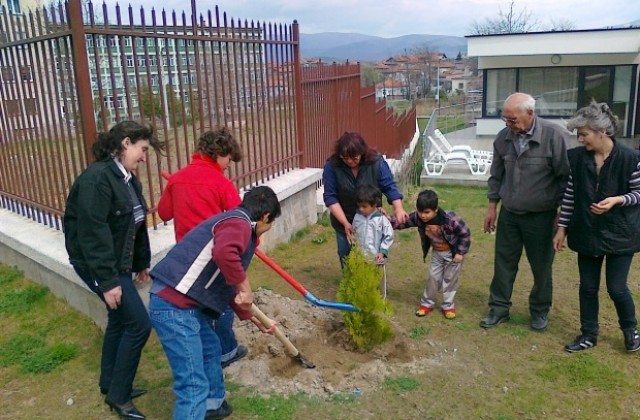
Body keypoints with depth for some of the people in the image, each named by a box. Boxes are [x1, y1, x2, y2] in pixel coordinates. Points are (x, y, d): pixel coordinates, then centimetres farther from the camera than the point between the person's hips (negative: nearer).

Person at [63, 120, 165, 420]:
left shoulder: (127, 178, 7)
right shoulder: (97, 178, -23)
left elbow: (136, 224, 13)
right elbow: (93, 233, -26)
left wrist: (141, 263, 18)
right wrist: (107, 281, -25)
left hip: (119, 262, 10)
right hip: (97, 264, -9)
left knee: (119, 319, 19)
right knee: (138, 323, -6)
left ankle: (110, 385, 38)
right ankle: (118, 396, 11)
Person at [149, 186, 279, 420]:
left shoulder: (234, 225, 22)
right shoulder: (239, 223, -10)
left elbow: (227, 287, 31)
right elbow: (223, 253, -36)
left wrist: (254, 319, 38)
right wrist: (244, 287, -20)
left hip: (182, 303, 11)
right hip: (174, 306, -11)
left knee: (211, 349, 29)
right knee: (194, 383, -7)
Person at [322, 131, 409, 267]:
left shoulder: (376, 162, -19)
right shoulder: (332, 166, -20)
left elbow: (389, 187, -15)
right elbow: (330, 197, -18)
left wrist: (398, 208, -33)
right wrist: (345, 223, -24)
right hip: (344, 222, 0)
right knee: (346, 257, 15)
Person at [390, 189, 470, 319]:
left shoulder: (449, 219, -36)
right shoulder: (417, 217, -24)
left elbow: (465, 233, -23)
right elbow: (402, 222, -14)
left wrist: (460, 252, -19)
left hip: (453, 252, -4)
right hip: (437, 252, 4)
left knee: (450, 278, 8)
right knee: (433, 276, 10)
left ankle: (448, 305, 24)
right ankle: (427, 303, 26)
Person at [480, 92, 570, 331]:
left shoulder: (555, 136, -18)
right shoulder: (503, 137, -3)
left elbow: (567, 177, -12)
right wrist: (492, 206, 11)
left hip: (541, 217, -3)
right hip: (509, 214, 4)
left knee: (541, 267, 12)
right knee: (503, 264, 10)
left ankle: (540, 311, 33)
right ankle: (499, 309, 26)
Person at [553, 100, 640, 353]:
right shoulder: (578, 158, -4)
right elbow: (570, 194, 3)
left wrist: (617, 200, -23)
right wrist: (562, 229, 4)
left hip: (619, 233, -3)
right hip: (587, 233, 3)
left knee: (616, 288, 4)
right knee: (587, 287, 11)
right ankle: (588, 335, 28)